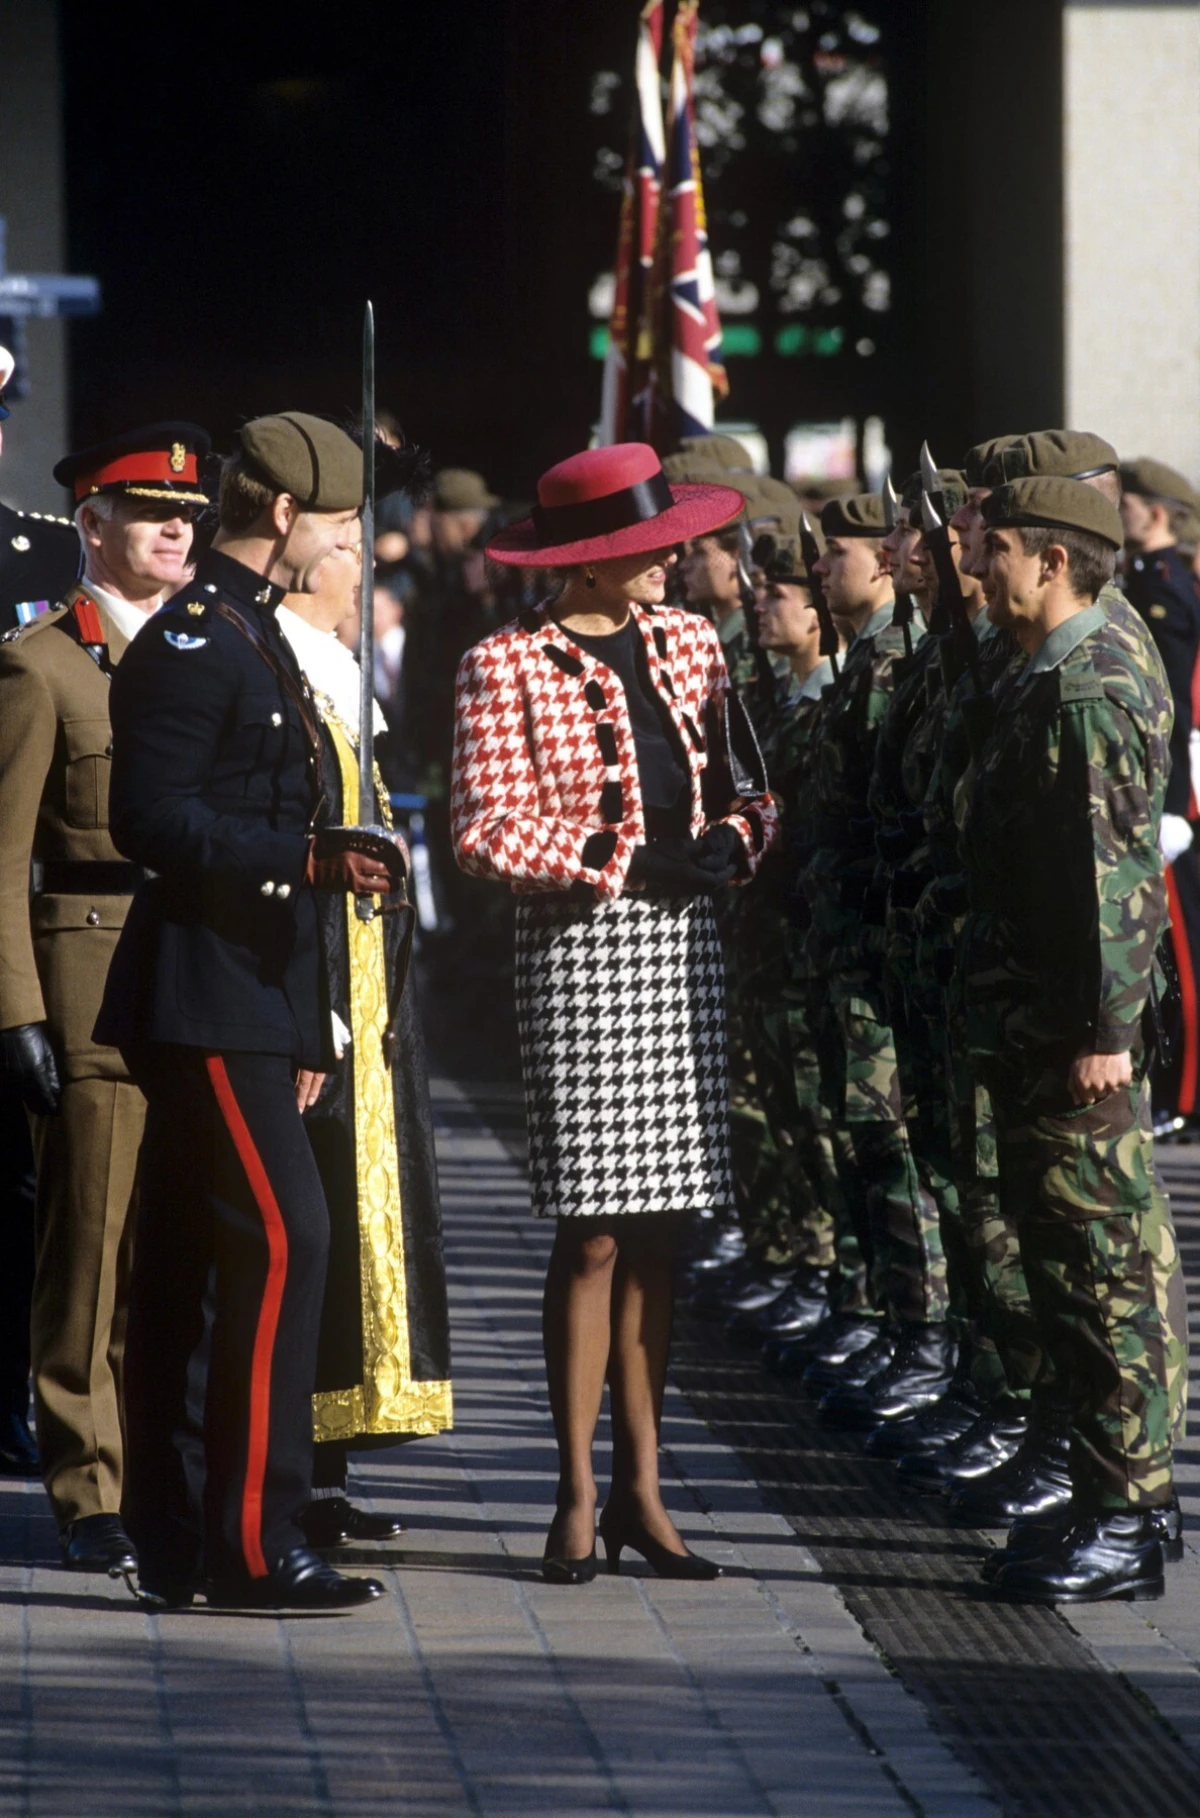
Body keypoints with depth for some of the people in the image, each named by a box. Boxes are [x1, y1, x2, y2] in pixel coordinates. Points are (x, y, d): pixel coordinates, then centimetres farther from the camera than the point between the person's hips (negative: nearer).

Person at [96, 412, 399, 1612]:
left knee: (184, 1267, 9)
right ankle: (252, 1543, -12)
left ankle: (171, 1549, 11)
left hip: (243, 1000, 10)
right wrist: (311, 860, -27)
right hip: (206, 1003, -10)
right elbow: (150, 818, -21)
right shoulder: (192, 640, -12)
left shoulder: (253, 637, 20)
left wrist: (303, 1024, 25)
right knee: (283, 1241, -13)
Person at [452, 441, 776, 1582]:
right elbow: (486, 828, -11)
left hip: (684, 946, 5)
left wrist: (736, 836, -5)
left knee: (657, 1229, 7)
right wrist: (628, 862, -17)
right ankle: (578, 1495, 3)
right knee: (593, 1233, -5)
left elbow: (734, 780, 17)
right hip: (578, 947, -5)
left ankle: (641, 1487, 13)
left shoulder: (685, 641, 12)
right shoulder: (505, 667, -6)